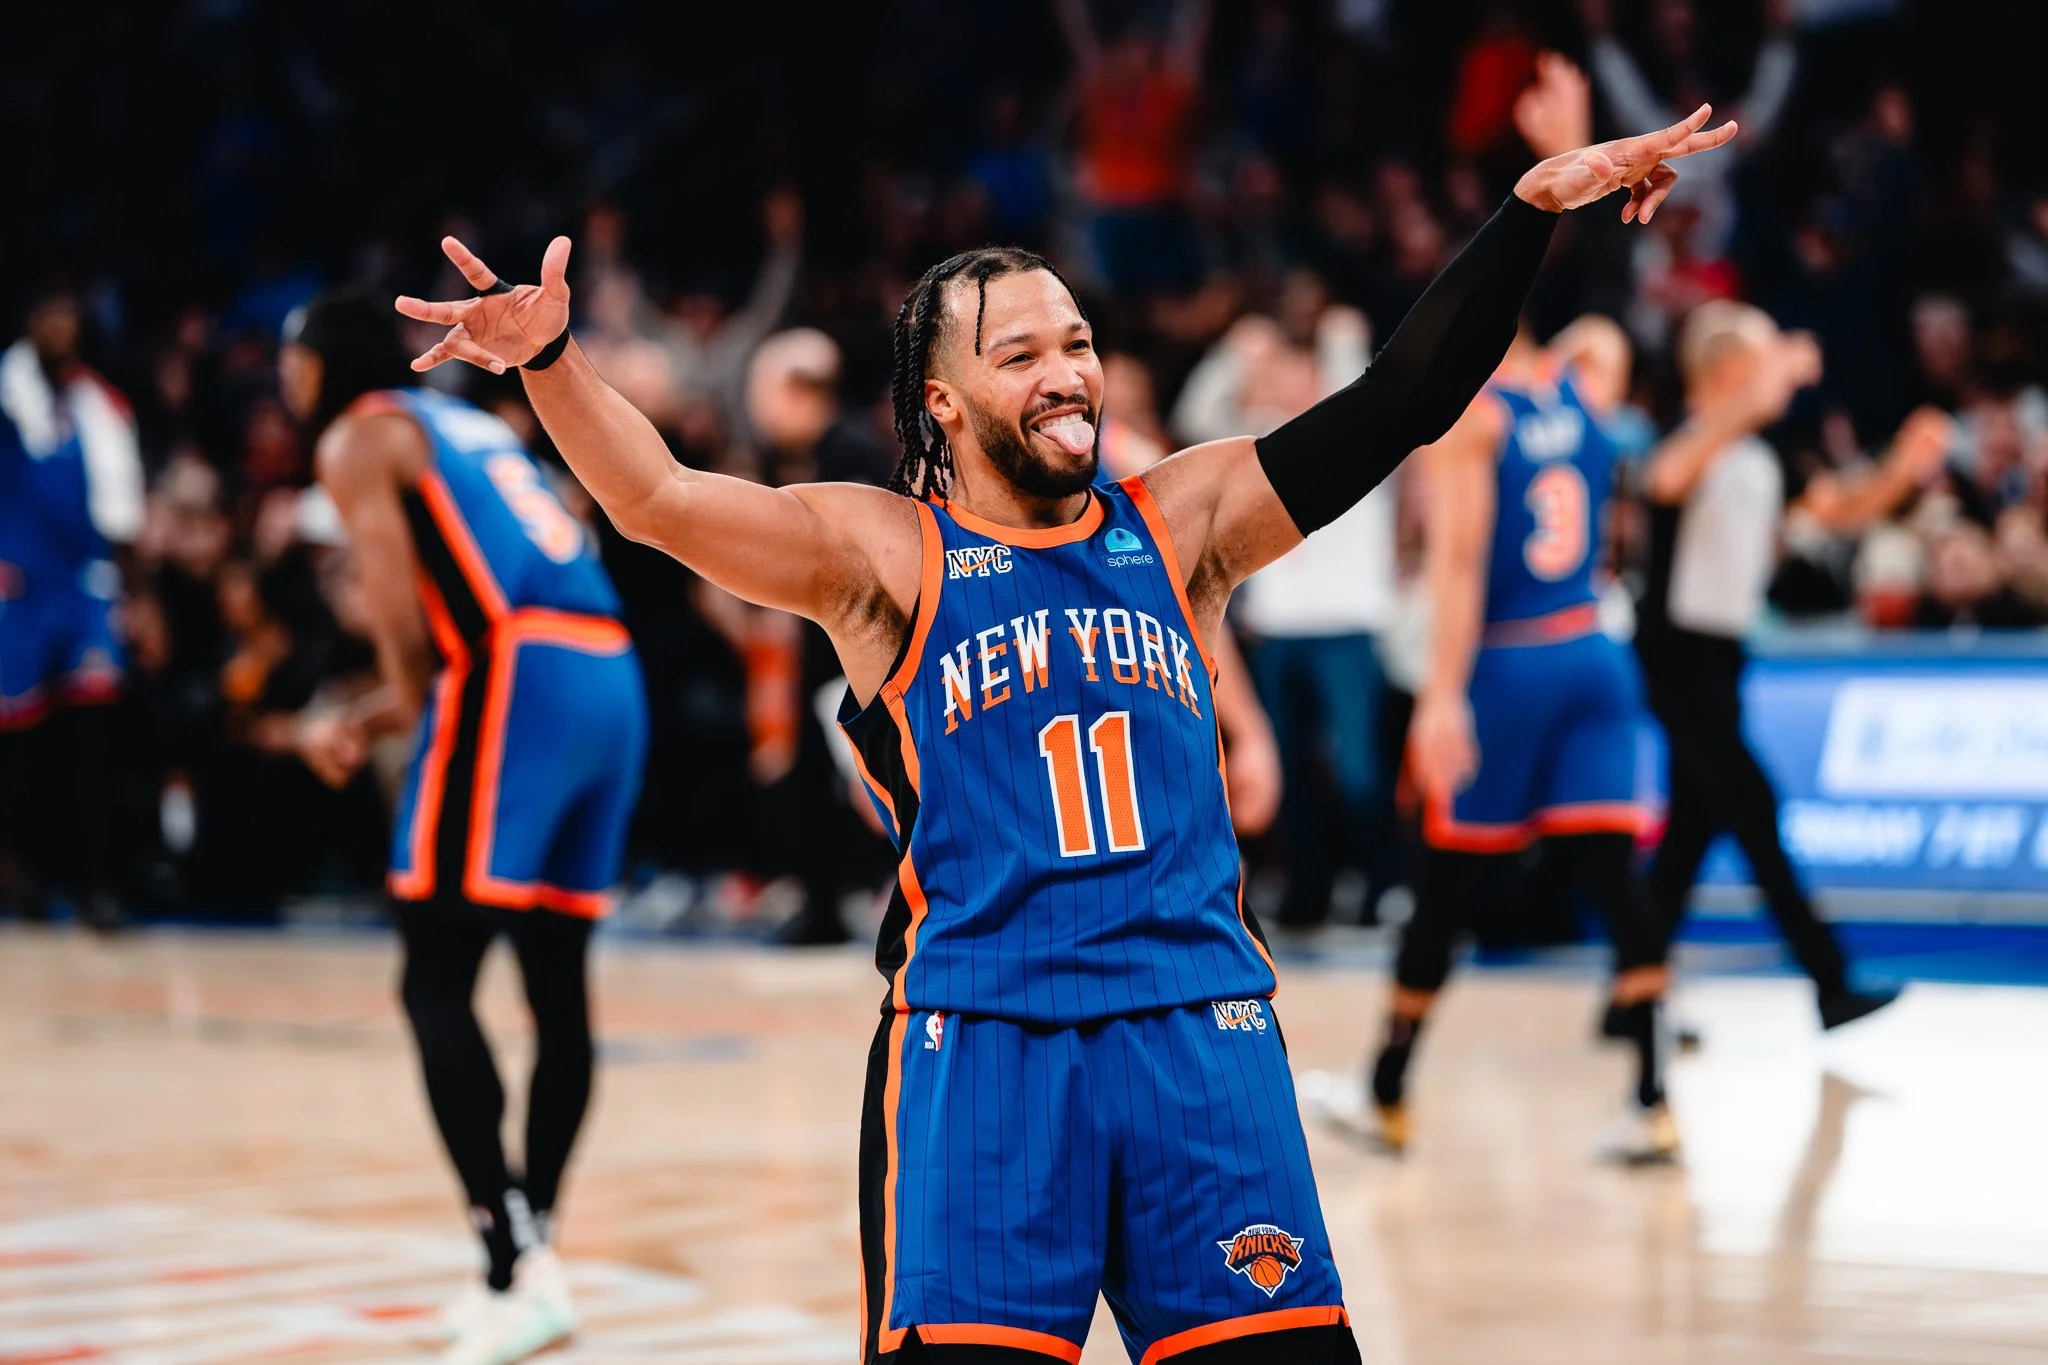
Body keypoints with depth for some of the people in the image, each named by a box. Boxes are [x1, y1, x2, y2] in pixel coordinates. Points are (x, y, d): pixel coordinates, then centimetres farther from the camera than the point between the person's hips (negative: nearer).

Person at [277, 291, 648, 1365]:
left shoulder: (357, 440, 5)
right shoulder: (469, 430, 29)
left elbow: (403, 616, -8)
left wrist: (407, 706, 9)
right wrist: (359, 724, 31)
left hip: (515, 677, -8)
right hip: (610, 675, 8)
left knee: (436, 983, -6)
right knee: (555, 981, 14)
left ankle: (514, 1273, -15)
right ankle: (528, 1258, 20)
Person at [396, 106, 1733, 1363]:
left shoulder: (1181, 520, 13)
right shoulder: (881, 552, 4)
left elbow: (1401, 403, 9)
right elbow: (659, 500, -9)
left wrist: (1532, 213, 0)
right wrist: (552, 357, -26)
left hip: (1202, 1025, 3)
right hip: (976, 1033, -3)